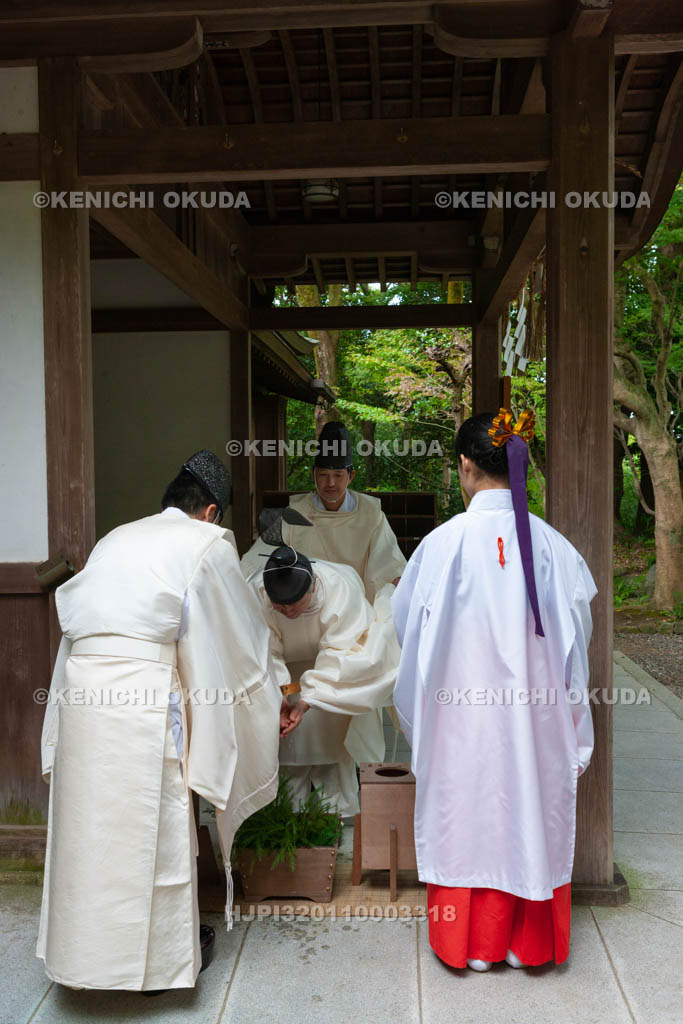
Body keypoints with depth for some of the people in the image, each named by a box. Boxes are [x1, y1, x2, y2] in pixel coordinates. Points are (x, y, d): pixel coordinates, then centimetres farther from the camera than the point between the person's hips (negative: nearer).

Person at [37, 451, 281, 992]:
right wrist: (269, 705, 21)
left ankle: (89, 946, 36)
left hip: (80, 684, 6)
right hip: (143, 696, -6)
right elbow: (239, 637, 8)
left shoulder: (118, 537, 21)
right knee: (152, 826, 10)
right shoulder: (207, 543, 3)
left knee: (89, 824, 18)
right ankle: (158, 957, 26)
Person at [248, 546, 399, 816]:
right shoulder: (255, 593, -30)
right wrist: (278, 697, -39)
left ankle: (336, 811, 10)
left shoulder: (339, 588, -34)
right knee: (289, 739, -3)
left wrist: (307, 700, -38)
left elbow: (343, 653, -32)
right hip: (286, 669, 1)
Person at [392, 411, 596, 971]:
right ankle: (526, 941, 32)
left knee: (465, 812, 12)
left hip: (463, 708, -2)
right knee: (530, 809, 16)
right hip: (535, 714, 3)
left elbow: (408, 620, -2)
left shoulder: (446, 541, -15)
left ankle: (473, 944, 27)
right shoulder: (551, 544, -6)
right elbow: (575, 638, 3)